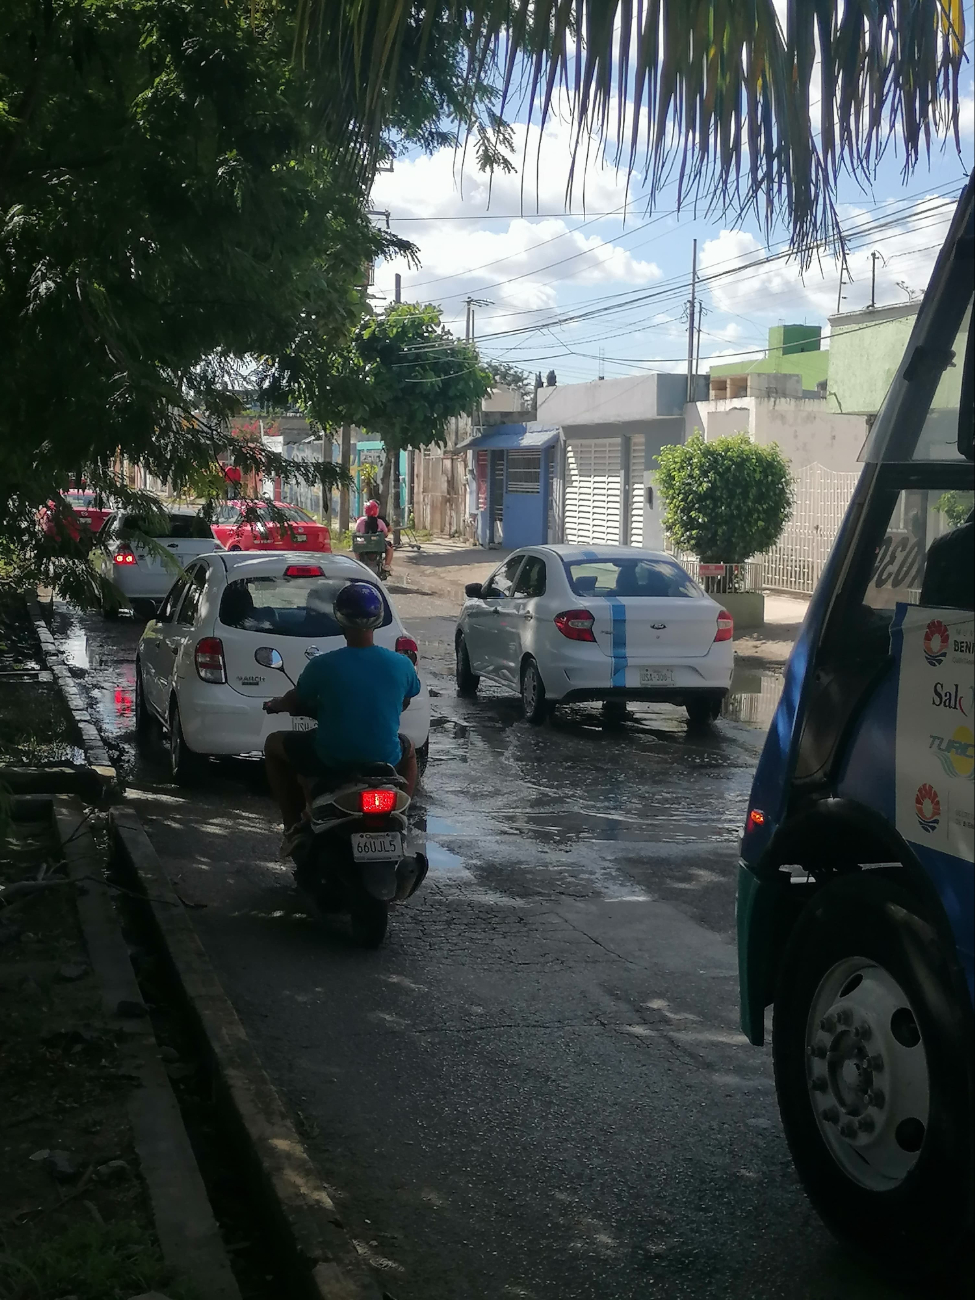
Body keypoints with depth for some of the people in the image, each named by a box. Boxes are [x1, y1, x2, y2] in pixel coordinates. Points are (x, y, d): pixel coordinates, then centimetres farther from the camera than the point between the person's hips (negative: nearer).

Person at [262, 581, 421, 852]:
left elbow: (295, 702, 3)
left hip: (331, 759, -3)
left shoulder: (323, 665, -16)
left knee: (273, 744, 24)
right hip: (384, 758, 3)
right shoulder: (401, 664, -9)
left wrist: (274, 705, 26)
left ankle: (295, 828, 20)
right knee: (407, 750, 38)